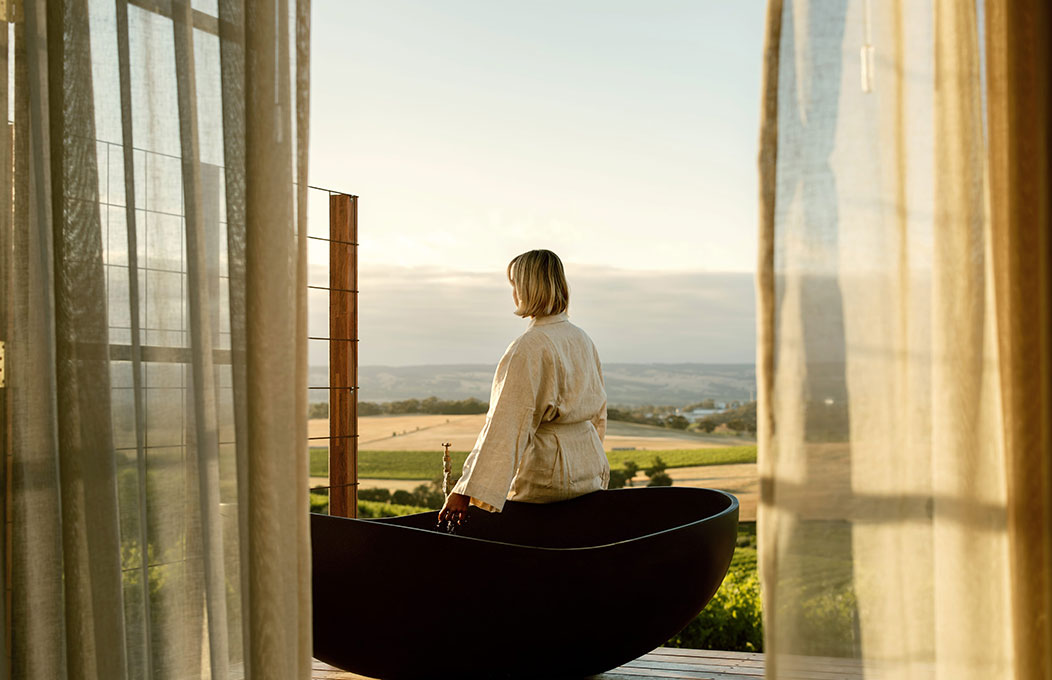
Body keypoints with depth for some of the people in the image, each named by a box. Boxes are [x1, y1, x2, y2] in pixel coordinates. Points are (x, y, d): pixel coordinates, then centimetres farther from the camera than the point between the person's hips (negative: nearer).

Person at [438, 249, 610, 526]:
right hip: (590, 473, 8)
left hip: (543, 476, -8)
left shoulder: (529, 347, -18)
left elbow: (505, 427, -25)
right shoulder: (582, 339, 8)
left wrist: (466, 492, -28)